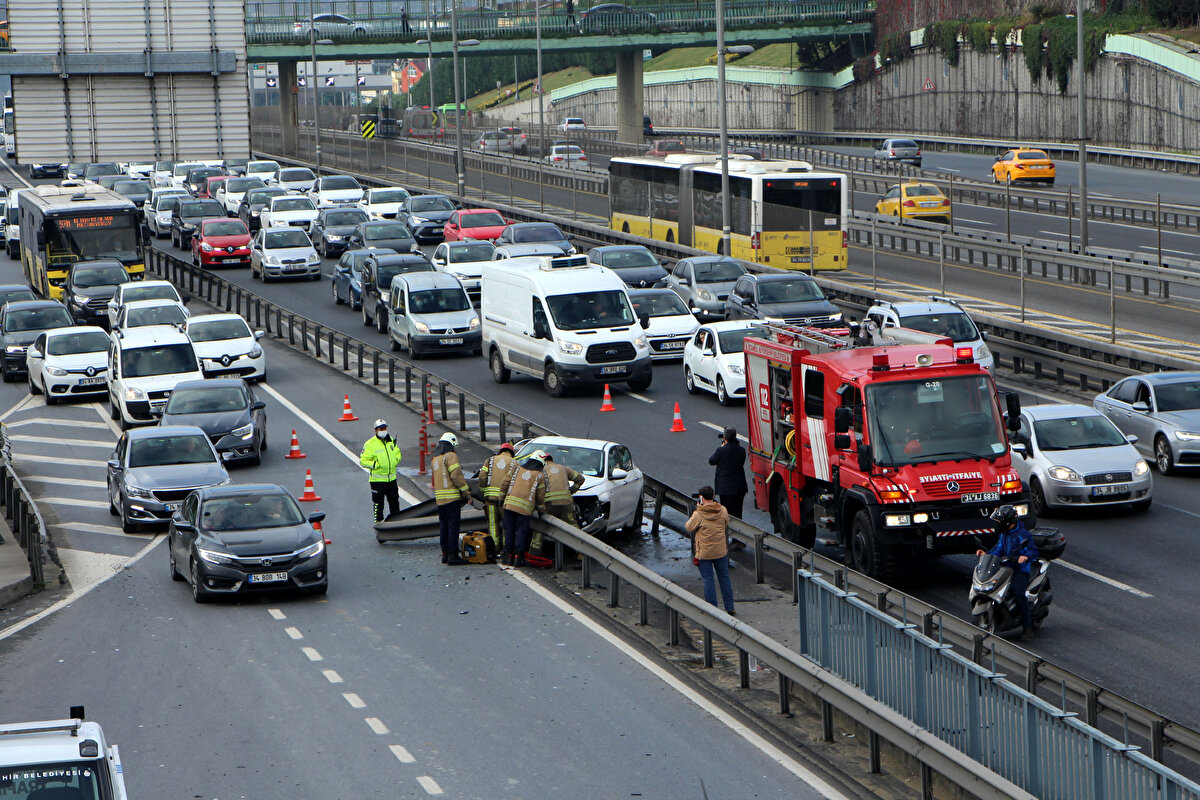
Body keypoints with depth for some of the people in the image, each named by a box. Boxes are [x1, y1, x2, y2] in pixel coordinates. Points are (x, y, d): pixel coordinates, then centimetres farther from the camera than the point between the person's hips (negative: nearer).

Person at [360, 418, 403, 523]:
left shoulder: (391, 441, 8)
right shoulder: (370, 444, -10)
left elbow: (397, 453, 24)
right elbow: (363, 461, -10)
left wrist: (396, 460, 2)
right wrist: (376, 464, -20)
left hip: (392, 478, 6)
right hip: (378, 480, -6)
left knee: (394, 502, 15)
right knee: (378, 504, 0)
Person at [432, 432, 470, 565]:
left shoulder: (435, 459, 18)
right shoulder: (451, 456, -8)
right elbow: (456, 475, -17)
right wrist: (466, 491, -9)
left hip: (439, 498, 8)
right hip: (452, 497, -8)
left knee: (443, 526, 13)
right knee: (453, 525, -8)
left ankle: (445, 554, 16)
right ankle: (453, 555, -11)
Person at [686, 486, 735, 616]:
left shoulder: (698, 514, -18)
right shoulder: (722, 511, -5)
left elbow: (689, 528, -3)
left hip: (704, 553, -4)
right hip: (721, 551, 4)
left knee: (708, 580, 4)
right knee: (724, 578, 14)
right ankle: (730, 609, 19)